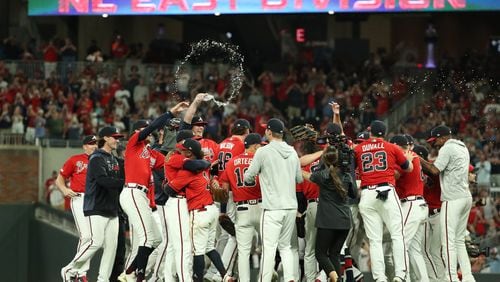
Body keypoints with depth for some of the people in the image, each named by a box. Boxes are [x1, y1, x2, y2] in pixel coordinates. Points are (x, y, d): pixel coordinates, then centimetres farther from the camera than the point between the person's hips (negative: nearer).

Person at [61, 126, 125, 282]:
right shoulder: (96, 158, -7)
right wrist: (125, 182, -26)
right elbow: (103, 180, -23)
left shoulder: (114, 160, 21)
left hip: (112, 209, 9)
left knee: (111, 244, 1)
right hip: (96, 208, -9)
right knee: (96, 241, -16)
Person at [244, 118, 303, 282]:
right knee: (285, 246, 14)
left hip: (273, 208, -5)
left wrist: (249, 178, 21)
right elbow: (299, 179, 17)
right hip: (291, 206, 5)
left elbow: (248, 178, -2)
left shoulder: (263, 152, -8)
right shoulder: (293, 153, 8)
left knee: (269, 248, -5)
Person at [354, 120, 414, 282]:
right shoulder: (392, 148, 9)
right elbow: (409, 168, 20)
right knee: (397, 235, -2)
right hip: (387, 192, -2)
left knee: (374, 240, 3)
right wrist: (409, 158, 41)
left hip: (366, 195, 2)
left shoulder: (358, 149, 11)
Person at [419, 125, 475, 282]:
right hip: (466, 197, 9)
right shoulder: (463, 148, 20)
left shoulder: (447, 148, -8)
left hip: (453, 199, -9)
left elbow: (435, 170, -14)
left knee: (448, 241, -8)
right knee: (459, 240, 13)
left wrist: (419, 160, -2)